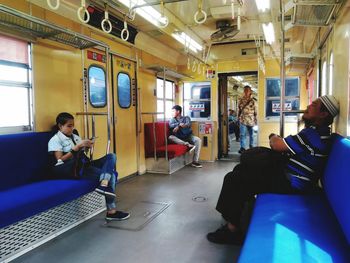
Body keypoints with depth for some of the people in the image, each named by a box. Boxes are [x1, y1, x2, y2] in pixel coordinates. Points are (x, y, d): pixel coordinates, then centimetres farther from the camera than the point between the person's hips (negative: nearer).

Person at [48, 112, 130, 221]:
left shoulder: (75, 137, 21)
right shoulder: (55, 140, 0)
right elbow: (60, 161, -13)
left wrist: (86, 147, -1)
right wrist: (77, 147, -17)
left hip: (85, 164, 8)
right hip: (73, 168, -7)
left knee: (111, 156, -12)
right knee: (111, 175, -20)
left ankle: (104, 183, -37)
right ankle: (111, 211, -18)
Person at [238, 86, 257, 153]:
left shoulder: (253, 101, 0)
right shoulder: (241, 100, 5)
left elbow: (256, 111, 2)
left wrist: (256, 120, -1)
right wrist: (238, 118, 8)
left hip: (251, 120, 0)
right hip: (243, 119, 0)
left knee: (251, 134, 11)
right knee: (242, 134, -9)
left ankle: (252, 147, 24)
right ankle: (243, 147, -8)